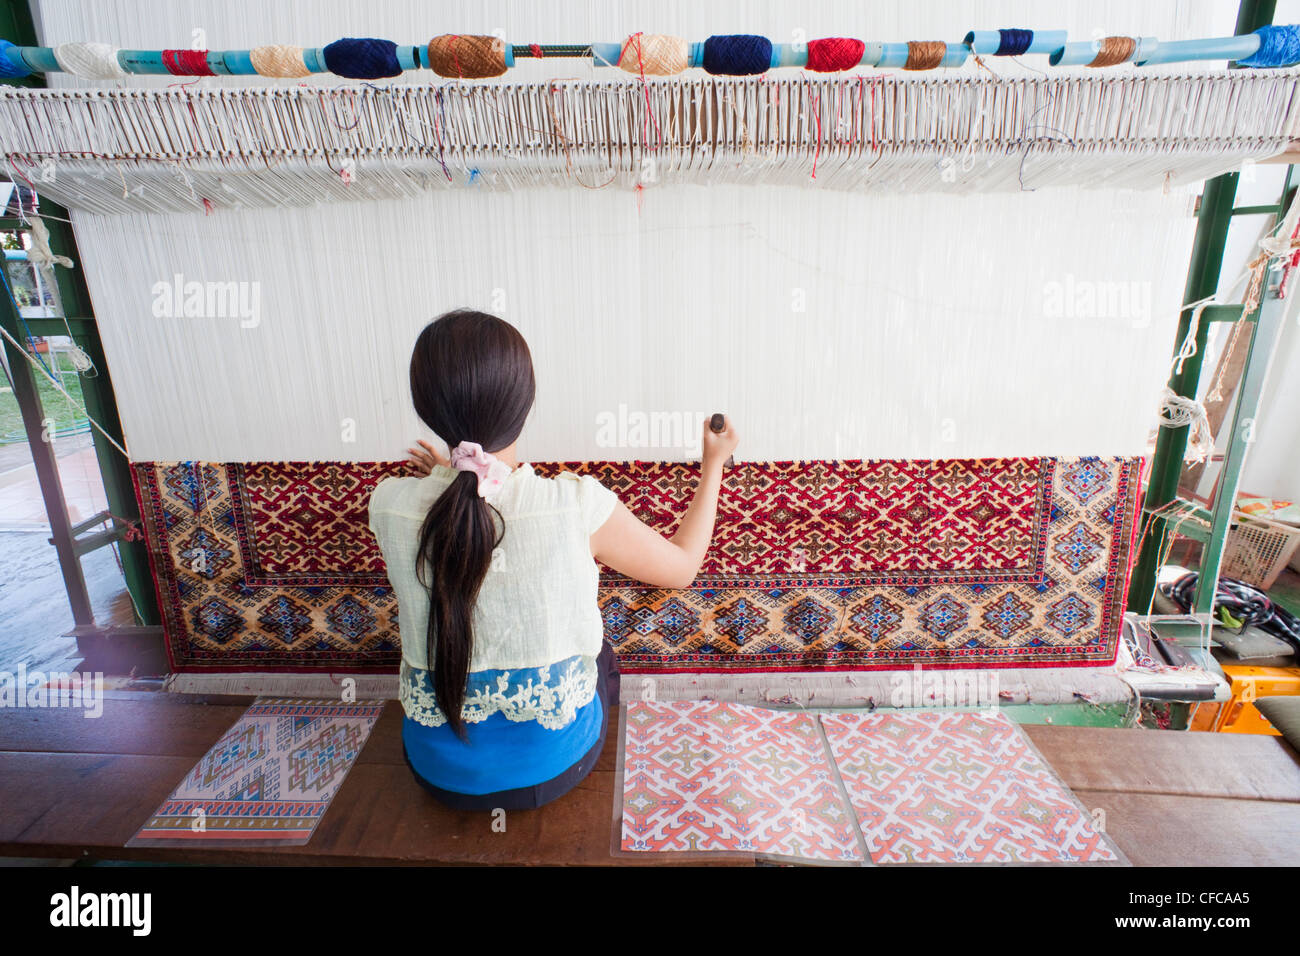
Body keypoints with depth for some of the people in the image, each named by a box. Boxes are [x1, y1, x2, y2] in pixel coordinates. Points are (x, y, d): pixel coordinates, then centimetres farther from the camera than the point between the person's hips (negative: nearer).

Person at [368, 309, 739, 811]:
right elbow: (682, 565, -8)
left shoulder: (388, 506, -20)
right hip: (555, 764, -2)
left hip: (440, 771, 3)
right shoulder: (578, 505, -27)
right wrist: (713, 464, 3)